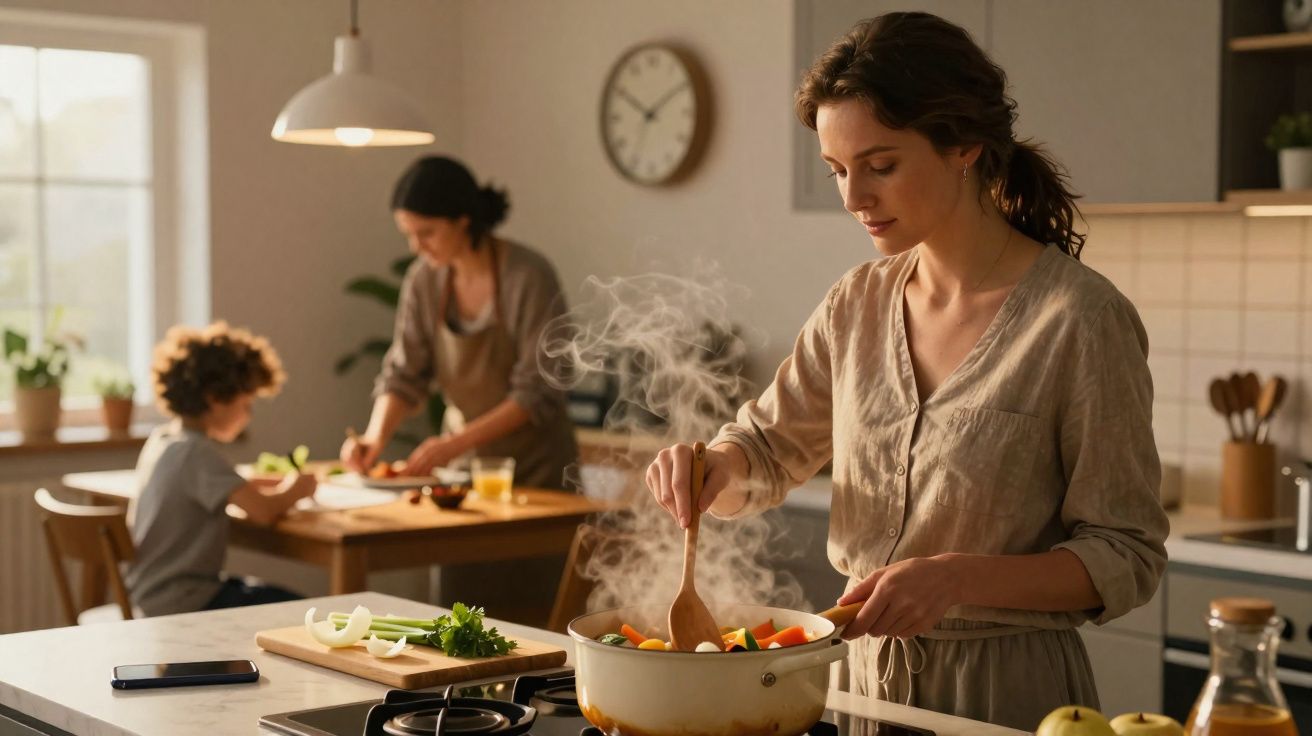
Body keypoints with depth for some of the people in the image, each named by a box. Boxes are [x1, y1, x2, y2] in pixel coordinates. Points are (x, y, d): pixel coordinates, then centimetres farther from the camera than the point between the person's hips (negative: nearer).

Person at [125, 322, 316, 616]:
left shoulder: (161, 439, 7)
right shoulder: (197, 452, -21)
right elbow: (263, 511, -28)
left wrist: (277, 485, 9)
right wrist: (294, 490, -6)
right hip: (182, 603, -10)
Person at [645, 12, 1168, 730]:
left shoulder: (1079, 320, -16)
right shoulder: (857, 305, 0)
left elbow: (1126, 556, -13)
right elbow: (764, 452, 11)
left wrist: (960, 576, -27)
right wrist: (714, 469, -12)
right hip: (862, 671, 5)